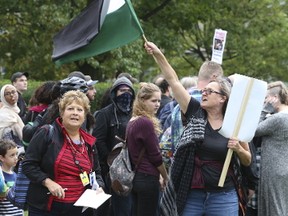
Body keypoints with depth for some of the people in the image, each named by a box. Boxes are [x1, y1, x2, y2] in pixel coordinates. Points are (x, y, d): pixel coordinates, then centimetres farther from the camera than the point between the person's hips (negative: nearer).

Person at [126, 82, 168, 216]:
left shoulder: (132, 122, 10)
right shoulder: (146, 123, -17)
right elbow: (155, 156, -14)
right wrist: (165, 177, 0)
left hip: (136, 177, 9)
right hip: (147, 179, -9)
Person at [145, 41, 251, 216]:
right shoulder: (195, 113, 4)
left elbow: (247, 161, 9)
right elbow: (173, 80, 0)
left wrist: (238, 149, -11)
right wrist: (158, 55, -5)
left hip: (223, 197, -1)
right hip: (191, 195, 2)